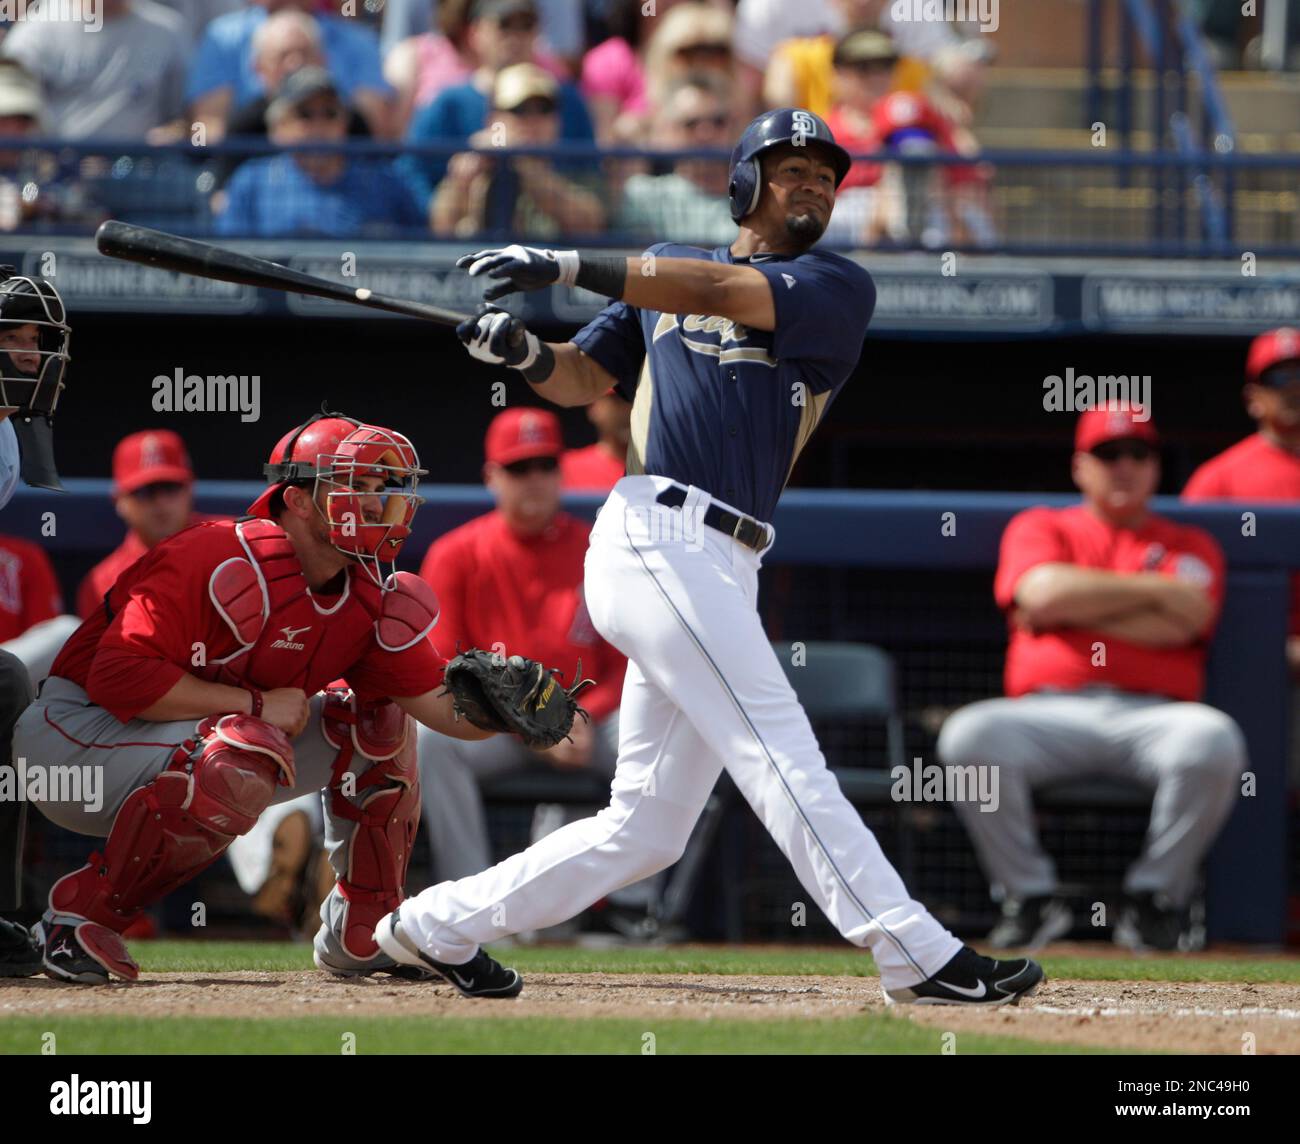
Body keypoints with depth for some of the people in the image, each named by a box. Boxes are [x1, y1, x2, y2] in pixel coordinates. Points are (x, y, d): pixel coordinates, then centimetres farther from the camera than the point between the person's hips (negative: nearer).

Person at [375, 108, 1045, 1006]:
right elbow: (581, 378, 18)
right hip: (658, 538, -4)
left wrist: (569, 267, -13)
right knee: (782, 755, -15)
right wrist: (524, 351, -4)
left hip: (722, 574, 4)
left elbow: (726, 292, -6)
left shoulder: (840, 290, 10)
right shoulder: (669, 268, 14)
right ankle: (920, 959, -23)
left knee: (647, 828, 6)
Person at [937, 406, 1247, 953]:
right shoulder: (1039, 528, 21)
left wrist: (1070, 606, 1)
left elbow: (1178, 626, -2)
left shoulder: (1191, 544, 19)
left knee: (1213, 739, -34)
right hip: (1050, 712, 0)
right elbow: (1042, 591, -3)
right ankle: (1032, 897, -14)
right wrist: (1155, 590, -1)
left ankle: (1154, 898, -14)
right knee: (969, 736, -31)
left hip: (1152, 714, 0)